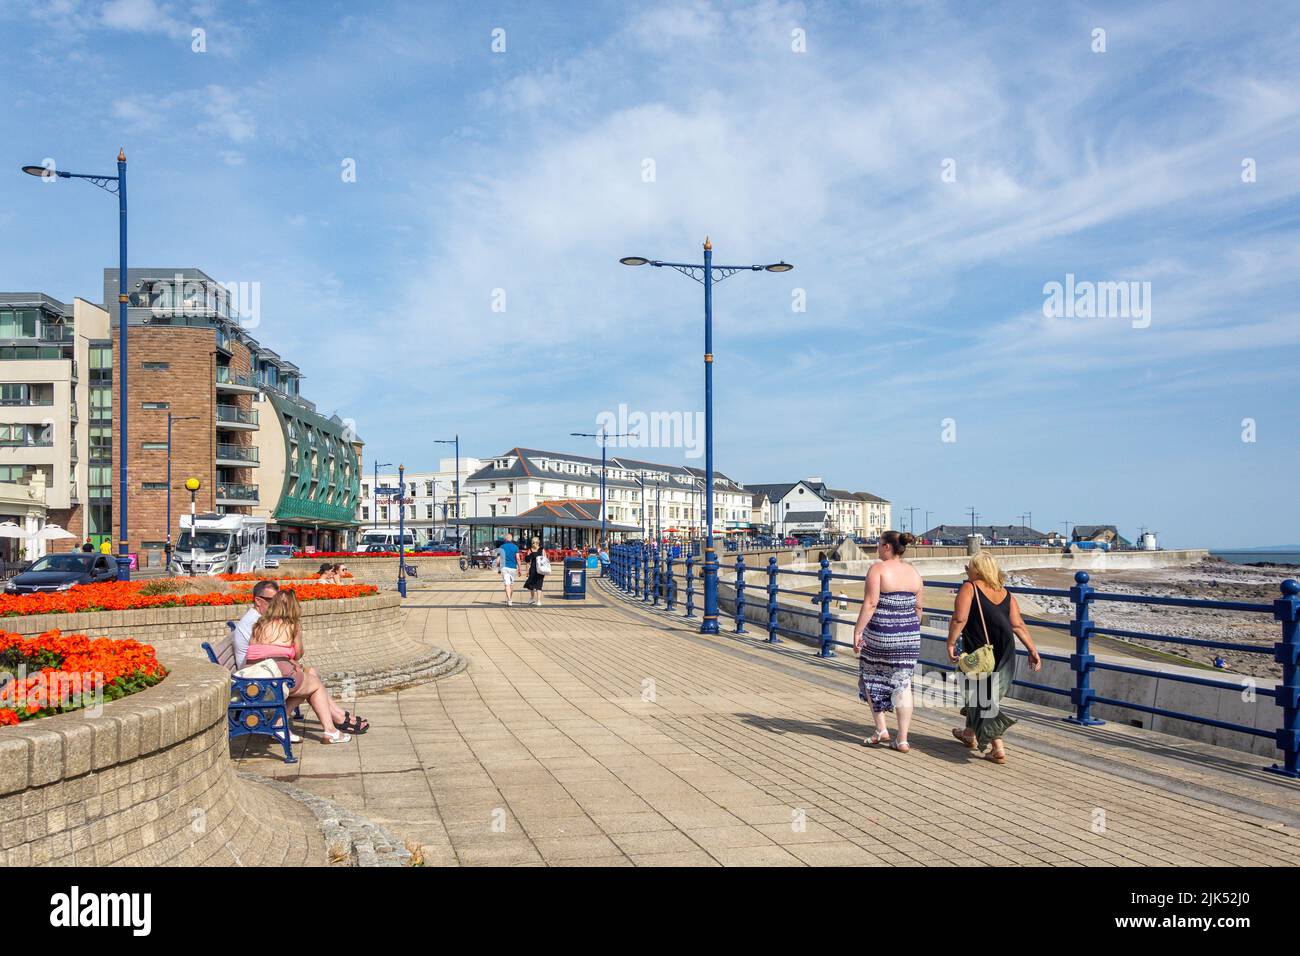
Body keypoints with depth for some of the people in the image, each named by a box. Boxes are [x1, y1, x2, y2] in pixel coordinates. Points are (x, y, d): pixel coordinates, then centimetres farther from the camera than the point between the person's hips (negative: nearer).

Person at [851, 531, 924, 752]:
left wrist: (857, 631, -16)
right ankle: (902, 740, 7)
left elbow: (870, 603, -18)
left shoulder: (878, 569, -11)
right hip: (909, 636, 5)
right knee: (903, 684, 6)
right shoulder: (913, 572, 6)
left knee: (871, 679, 16)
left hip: (881, 635, -5)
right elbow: (918, 607, 12)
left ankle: (881, 730, 15)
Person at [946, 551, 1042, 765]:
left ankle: (997, 749, -2)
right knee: (982, 694, 23)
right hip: (1005, 656, 6)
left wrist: (951, 643, -11)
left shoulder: (969, 588, -9)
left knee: (984, 700, 4)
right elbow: (1018, 625, 1)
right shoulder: (1006, 593, 7)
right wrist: (1033, 650, 2)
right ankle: (971, 734, 40)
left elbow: (959, 619, -18)